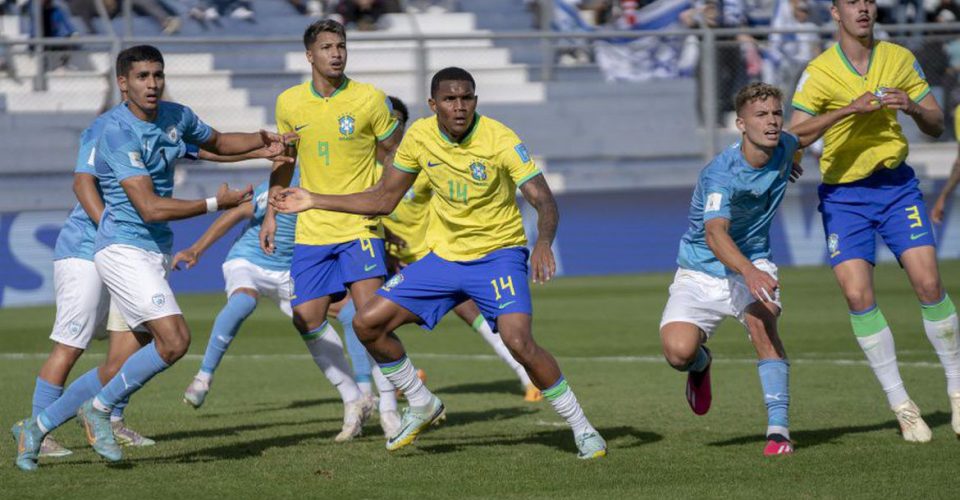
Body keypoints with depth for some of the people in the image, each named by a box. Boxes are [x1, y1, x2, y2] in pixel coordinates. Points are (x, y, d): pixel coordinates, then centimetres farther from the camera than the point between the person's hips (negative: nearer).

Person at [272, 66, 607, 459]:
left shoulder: (500, 140, -19)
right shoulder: (420, 136, -5)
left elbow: (544, 201, -25)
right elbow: (383, 199, 8)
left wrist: (544, 243, -46)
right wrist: (314, 201, 4)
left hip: (497, 254, -5)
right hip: (443, 256, 5)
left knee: (518, 341, -27)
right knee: (368, 323, -2)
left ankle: (581, 427, -9)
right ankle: (422, 406, 20)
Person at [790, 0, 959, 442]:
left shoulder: (900, 59, 2)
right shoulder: (819, 73, -8)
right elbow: (793, 135, -16)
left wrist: (913, 107, -17)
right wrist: (841, 113, -31)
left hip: (896, 185, 2)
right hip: (843, 193, -2)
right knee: (857, 294, -13)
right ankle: (901, 405, -2)